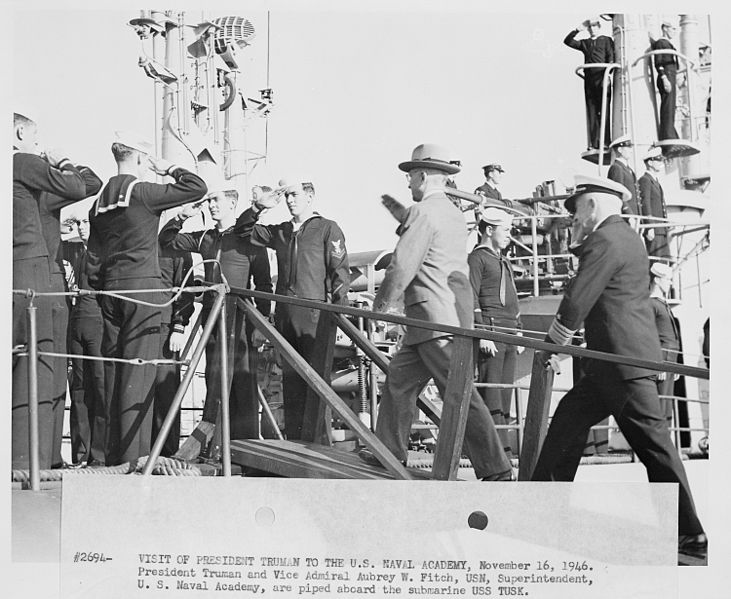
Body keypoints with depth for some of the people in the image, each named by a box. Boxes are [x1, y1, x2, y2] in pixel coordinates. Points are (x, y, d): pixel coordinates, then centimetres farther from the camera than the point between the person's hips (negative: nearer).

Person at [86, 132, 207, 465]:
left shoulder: (100, 201, 13)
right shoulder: (143, 192, -8)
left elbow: (92, 259, 14)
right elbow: (198, 188, -10)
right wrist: (169, 169, 3)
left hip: (110, 290, 7)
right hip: (142, 287, -7)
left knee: (113, 368, 9)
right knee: (139, 369, -7)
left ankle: (113, 454, 13)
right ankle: (134, 454, -9)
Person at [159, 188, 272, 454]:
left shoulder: (248, 238, 0)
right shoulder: (204, 238, 15)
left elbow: (263, 284, -1)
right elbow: (166, 240, 18)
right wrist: (181, 217, 2)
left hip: (238, 315, -5)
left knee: (242, 380, -6)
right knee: (217, 378, 5)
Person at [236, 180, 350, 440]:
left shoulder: (327, 229, 4)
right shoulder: (280, 232, 18)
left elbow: (340, 273, -1)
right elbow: (243, 230, 24)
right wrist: (258, 207, 8)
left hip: (314, 316, -5)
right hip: (285, 316, 5)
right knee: (291, 381, 6)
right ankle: (293, 440, 10)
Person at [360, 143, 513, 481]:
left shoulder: (424, 212, -11)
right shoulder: (454, 214, 19)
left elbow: (402, 268, -15)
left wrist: (381, 304, -1)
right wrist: (397, 211, 35)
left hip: (435, 316, -10)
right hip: (452, 313, 10)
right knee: (399, 379, 19)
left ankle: (496, 471, -10)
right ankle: (390, 452, 28)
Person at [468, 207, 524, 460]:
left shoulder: (504, 262, 23)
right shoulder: (476, 258, -3)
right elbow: (471, 299, -11)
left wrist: (519, 332, 21)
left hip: (509, 332, 9)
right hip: (490, 329, -9)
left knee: (505, 389, 7)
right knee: (491, 392, -9)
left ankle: (501, 445, 10)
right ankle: (501, 448, -12)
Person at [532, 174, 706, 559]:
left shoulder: (606, 240, -12)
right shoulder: (624, 237, 20)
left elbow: (577, 300, -14)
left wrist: (552, 343, -1)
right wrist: (579, 242, 17)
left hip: (623, 359, -10)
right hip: (615, 359, 10)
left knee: (652, 442, -5)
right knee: (569, 416, 11)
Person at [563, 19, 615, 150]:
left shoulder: (607, 40, 11)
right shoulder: (584, 43, 21)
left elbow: (611, 57, 0)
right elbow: (567, 41, 14)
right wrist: (578, 29, 2)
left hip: (602, 78, -4)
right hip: (589, 79, 4)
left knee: (604, 110, -9)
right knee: (591, 111, -1)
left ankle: (605, 141, -11)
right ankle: (594, 143, -2)